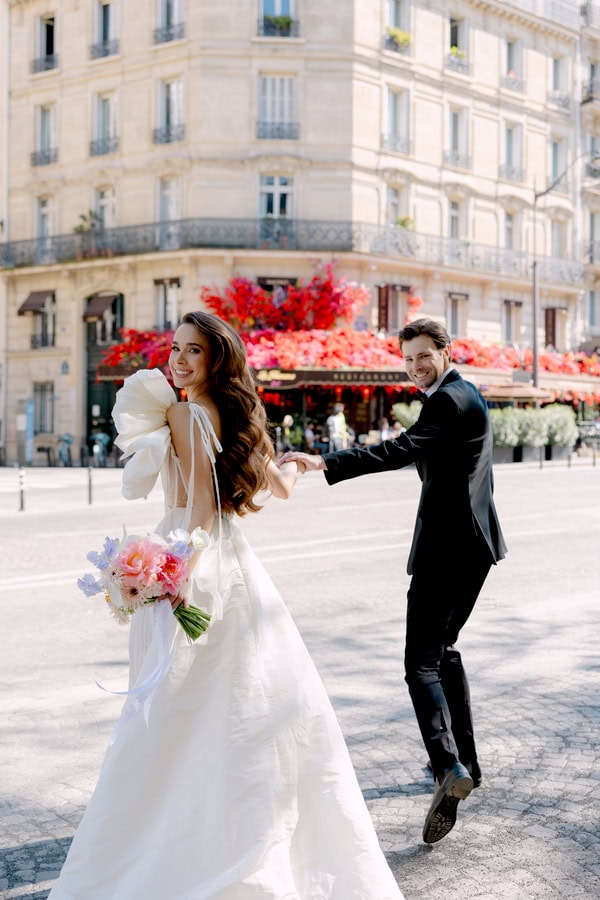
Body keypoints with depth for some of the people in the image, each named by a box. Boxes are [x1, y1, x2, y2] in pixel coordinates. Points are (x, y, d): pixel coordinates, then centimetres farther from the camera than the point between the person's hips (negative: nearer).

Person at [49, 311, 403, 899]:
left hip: (196, 565, -8)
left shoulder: (185, 412, -11)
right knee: (249, 706, 14)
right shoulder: (235, 414, 10)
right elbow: (281, 487, 19)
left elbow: (201, 504, -19)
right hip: (232, 563, 8)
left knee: (172, 711, -2)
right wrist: (292, 465, 41)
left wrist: (181, 575, -26)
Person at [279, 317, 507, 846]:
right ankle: (465, 760, 26)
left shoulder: (448, 401, -14)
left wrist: (324, 463, -39)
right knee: (444, 649, 20)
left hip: (446, 547, -11)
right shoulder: (466, 396, 19)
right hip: (473, 544, 11)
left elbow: (402, 450, -30)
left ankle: (449, 767, -27)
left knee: (422, 662, -14)